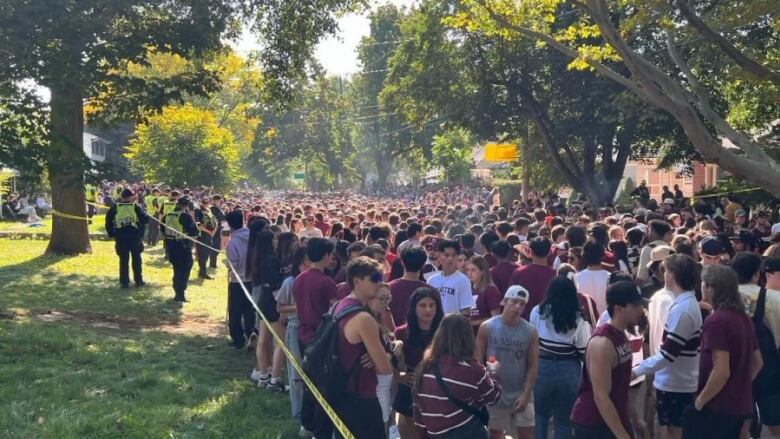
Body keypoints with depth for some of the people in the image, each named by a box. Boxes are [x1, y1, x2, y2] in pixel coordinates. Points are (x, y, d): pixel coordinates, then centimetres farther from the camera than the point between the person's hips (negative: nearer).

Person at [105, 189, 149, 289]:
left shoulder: (115, 207, 5)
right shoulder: (135, 207, 1)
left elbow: (108, 220, -2)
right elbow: (145, 218, -8)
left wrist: (111, 233, 3)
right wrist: (141, 231, 3)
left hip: (120, 235, 1)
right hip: (134, 235, -1)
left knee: (123, 260, 7)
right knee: (136, 259, 10)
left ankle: (124, 282, 8)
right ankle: (138, 281, 13)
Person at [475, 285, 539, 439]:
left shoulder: (530, 331, -5)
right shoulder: (487, 327, -8)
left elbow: (533, 366, -2)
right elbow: (478, 360, -3)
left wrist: (526, 394, -9)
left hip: (521, 393, 1)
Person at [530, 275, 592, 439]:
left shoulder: (537, 312, -4)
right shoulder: (578, 320, -10)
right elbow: (585, 353, -8)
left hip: (541, 368, 1)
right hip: (568, 370, -1)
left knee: (540, 413, 20)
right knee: (564, 419, 11)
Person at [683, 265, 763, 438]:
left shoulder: (716, 320, -19)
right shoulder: (743, 318, 8)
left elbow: (722, 371, -24)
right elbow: (757, 362, 16)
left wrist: (700, 400, -14)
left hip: (717, 407, -8)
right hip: (740, 405, 8)